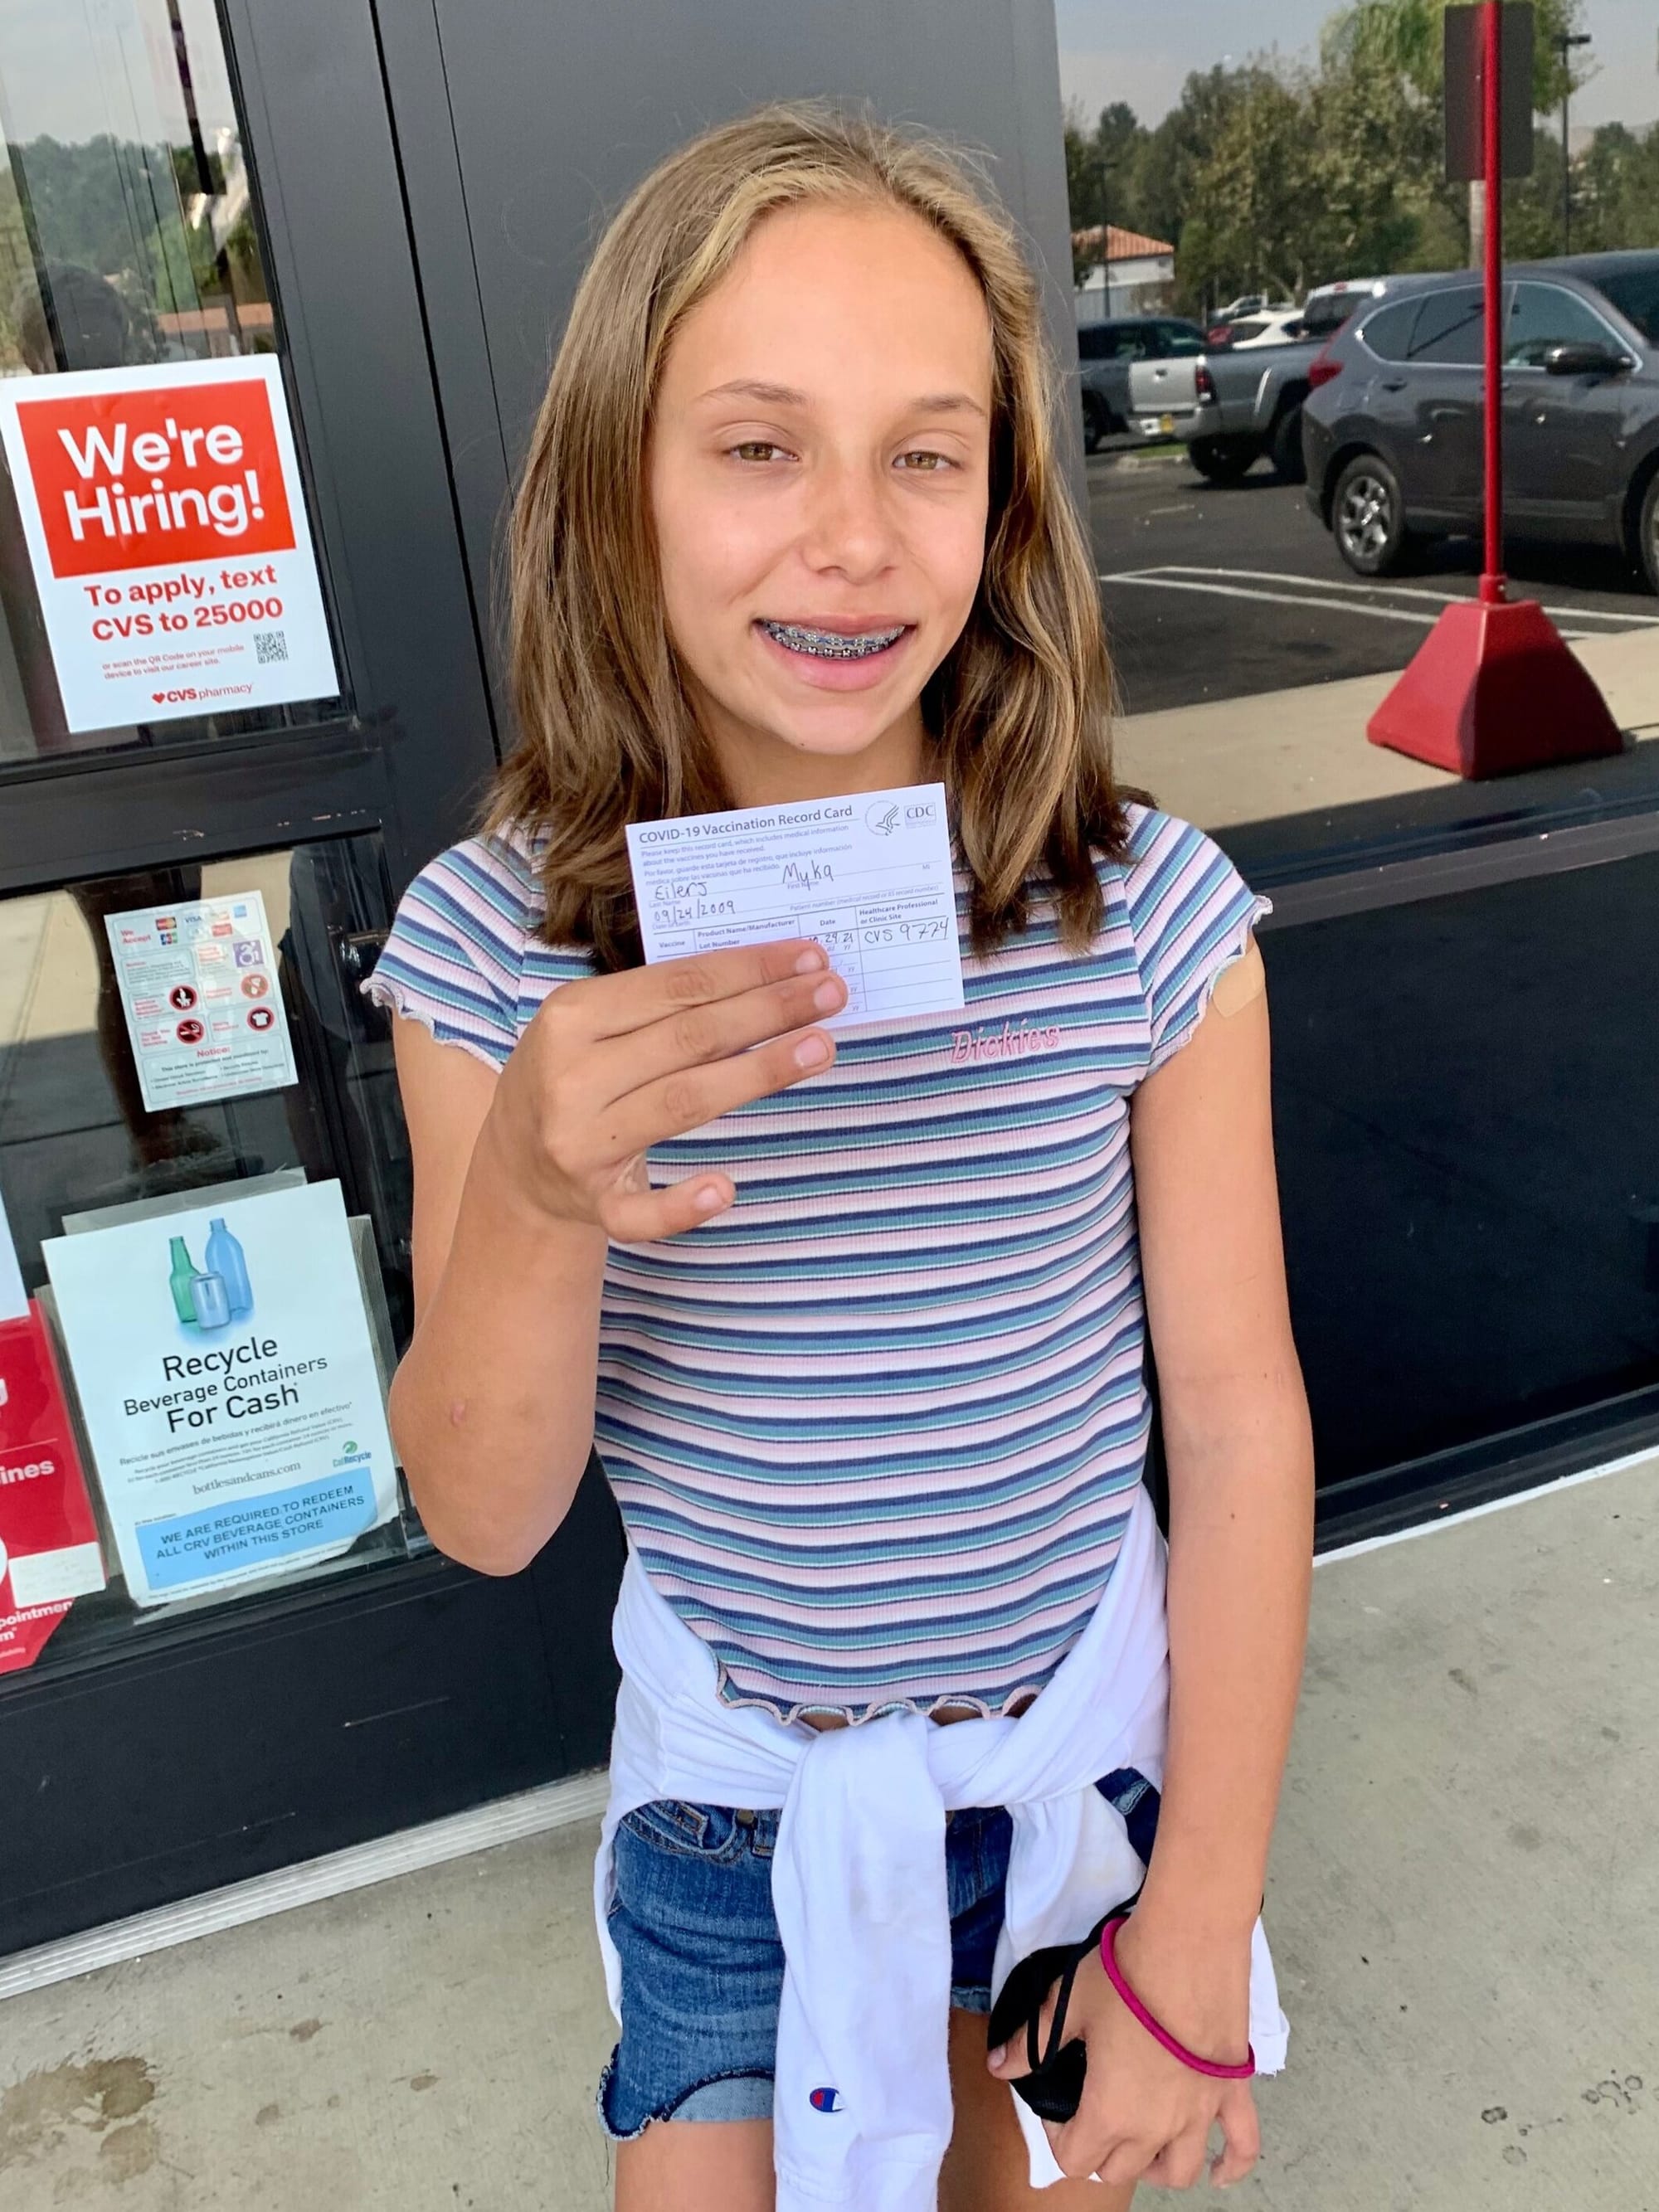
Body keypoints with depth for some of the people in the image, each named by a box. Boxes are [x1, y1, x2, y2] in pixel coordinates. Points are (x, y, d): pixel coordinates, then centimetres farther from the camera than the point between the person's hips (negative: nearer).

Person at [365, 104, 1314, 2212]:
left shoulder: (1154, 923, -19)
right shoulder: (493, 947, -17)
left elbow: (1239, 1429, -11)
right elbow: (485, 1519, -13)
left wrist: (1200, 1941, -8)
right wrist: (534, 1200, -33)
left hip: (1086, 1735, 1)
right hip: (733, 1779, 0)